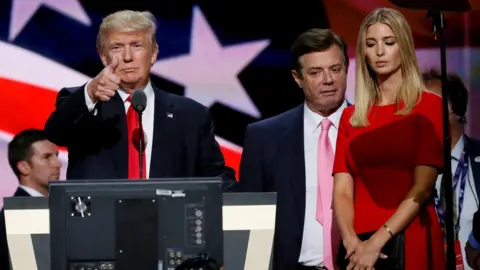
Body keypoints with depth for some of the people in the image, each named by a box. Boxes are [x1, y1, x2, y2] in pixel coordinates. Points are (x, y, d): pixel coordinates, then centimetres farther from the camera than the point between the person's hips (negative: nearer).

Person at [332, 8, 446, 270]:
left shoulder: (429, 106, 0)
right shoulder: (351, 117, 12)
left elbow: (422, 188, -10)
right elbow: (342, 191, 3)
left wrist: (376, 243, -17)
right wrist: (352, 242, -15)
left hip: (410, 242, -4)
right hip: (358, 246, 4)